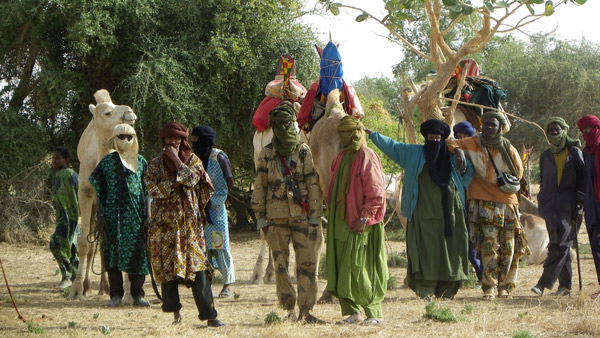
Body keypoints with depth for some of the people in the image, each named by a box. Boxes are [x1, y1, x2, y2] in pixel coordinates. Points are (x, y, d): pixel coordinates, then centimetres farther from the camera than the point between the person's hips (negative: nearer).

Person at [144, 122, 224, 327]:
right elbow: (153, 190, -5)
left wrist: (176, 159, -10)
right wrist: (177, 180, -12)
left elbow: (191, 179, -11)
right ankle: (175, 313, 9)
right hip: (164, 223, 1)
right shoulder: (155, 165, 9)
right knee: (167, 266, 0)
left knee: (198, 266, -9)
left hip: (190, 223, -1)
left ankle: (209, 315, -12)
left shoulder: (193, 160, 8)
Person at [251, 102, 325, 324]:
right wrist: (261, 218, 4)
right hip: (276, 216, 1)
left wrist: (315, 216, -1)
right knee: (280, 265, 3)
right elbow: (259, 188, 9)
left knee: (307, 263, -6)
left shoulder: (304, 151, 5)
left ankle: (305, 310, -2)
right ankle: (289, 309, 11)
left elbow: (312, 185, 4)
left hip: (302, 215, -1)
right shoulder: (266, 154, 7)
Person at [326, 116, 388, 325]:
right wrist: (332, 217, 13)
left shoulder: (366, 157, -12)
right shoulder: (342, 157, 13)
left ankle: (375, 313, 2)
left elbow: (376, 193, -15)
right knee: (341, 269, 6)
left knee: (360, 269, -7)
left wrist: (363, 218, -18)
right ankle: (353, 312, 13)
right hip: (340, 223, 8)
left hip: (361, 225, -8)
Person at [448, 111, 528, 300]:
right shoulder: (473, 144, 2)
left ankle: (505, 286, 12)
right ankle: (489, 288, -8)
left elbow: (518, 172, 16)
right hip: (483, 202, -2)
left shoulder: (508, 149, 5)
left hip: (507, 201, 2)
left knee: (509, 248, 1)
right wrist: (458, 150, -15)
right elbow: (451, 143, 6)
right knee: (489, 246, -11)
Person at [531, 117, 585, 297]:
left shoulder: (575, 153, 5)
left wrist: (580, 203, -6)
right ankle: (565, 285, 5)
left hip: (568, 206, -4)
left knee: (560, 245, -13)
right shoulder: (545, 156, 18)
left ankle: (544, 282, -19)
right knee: (562, 246, 3)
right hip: (550, 207, 4)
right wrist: (541, 203, 16)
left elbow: (582, 179, 2)